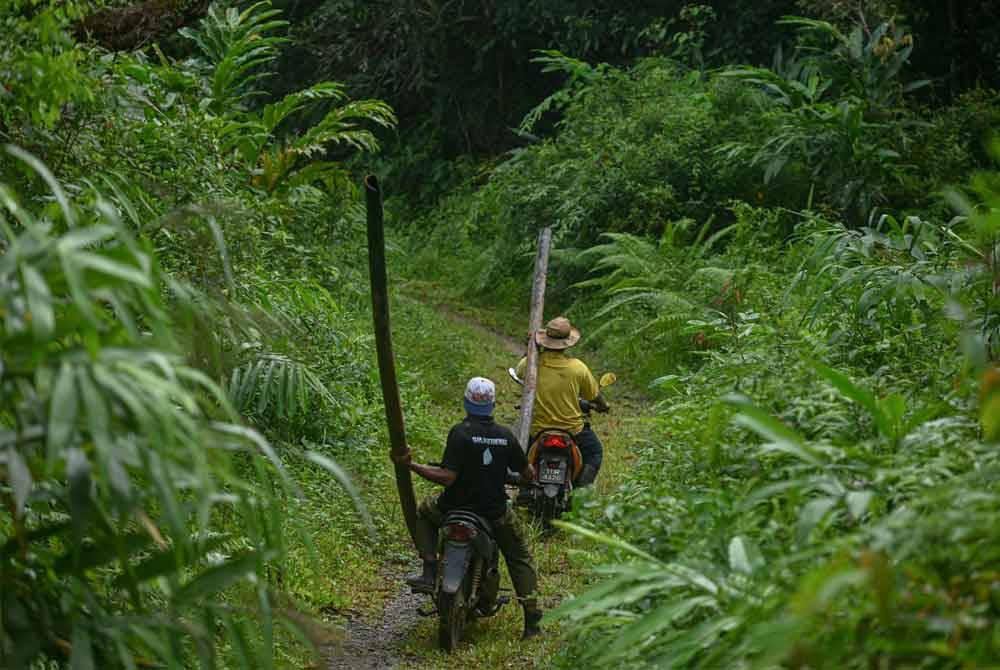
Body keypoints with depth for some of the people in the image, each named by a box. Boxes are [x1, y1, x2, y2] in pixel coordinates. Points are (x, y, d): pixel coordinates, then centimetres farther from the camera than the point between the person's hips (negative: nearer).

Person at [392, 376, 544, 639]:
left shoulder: (460, 432, -15)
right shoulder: (506, 435, -2)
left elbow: (447, 477, -23)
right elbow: (527, 472, 7)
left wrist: (411, 465, -20)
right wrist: (530, 474, 30)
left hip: (458, 508, -3)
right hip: (496, 513, 3)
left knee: (424, 510, 28)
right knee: (520, 557, 24)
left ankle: (430, 572, 12)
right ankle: (531, 616, 14)